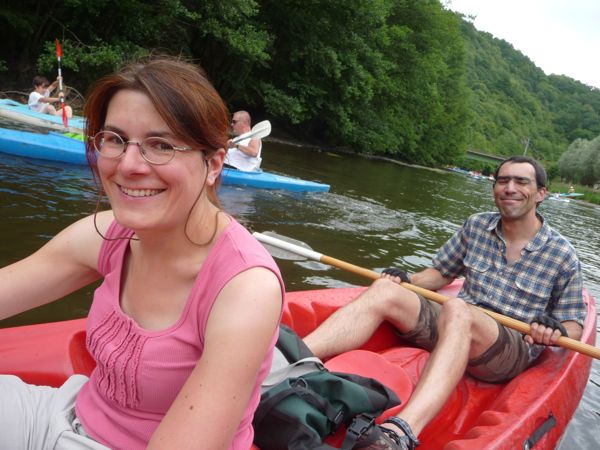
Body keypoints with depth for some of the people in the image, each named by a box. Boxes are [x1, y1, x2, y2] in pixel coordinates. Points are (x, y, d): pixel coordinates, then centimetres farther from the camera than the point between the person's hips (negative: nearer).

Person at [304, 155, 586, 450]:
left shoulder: (562, 256, 2)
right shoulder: (476, 226, 11)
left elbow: (575, 328, 7)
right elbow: (441, 274, 19)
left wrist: (557, 332, -17)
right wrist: (409, 280, -2)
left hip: (516, 350, -4)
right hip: (454, 328, 4)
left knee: (456, 310, -39)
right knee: (385, 291, -23)